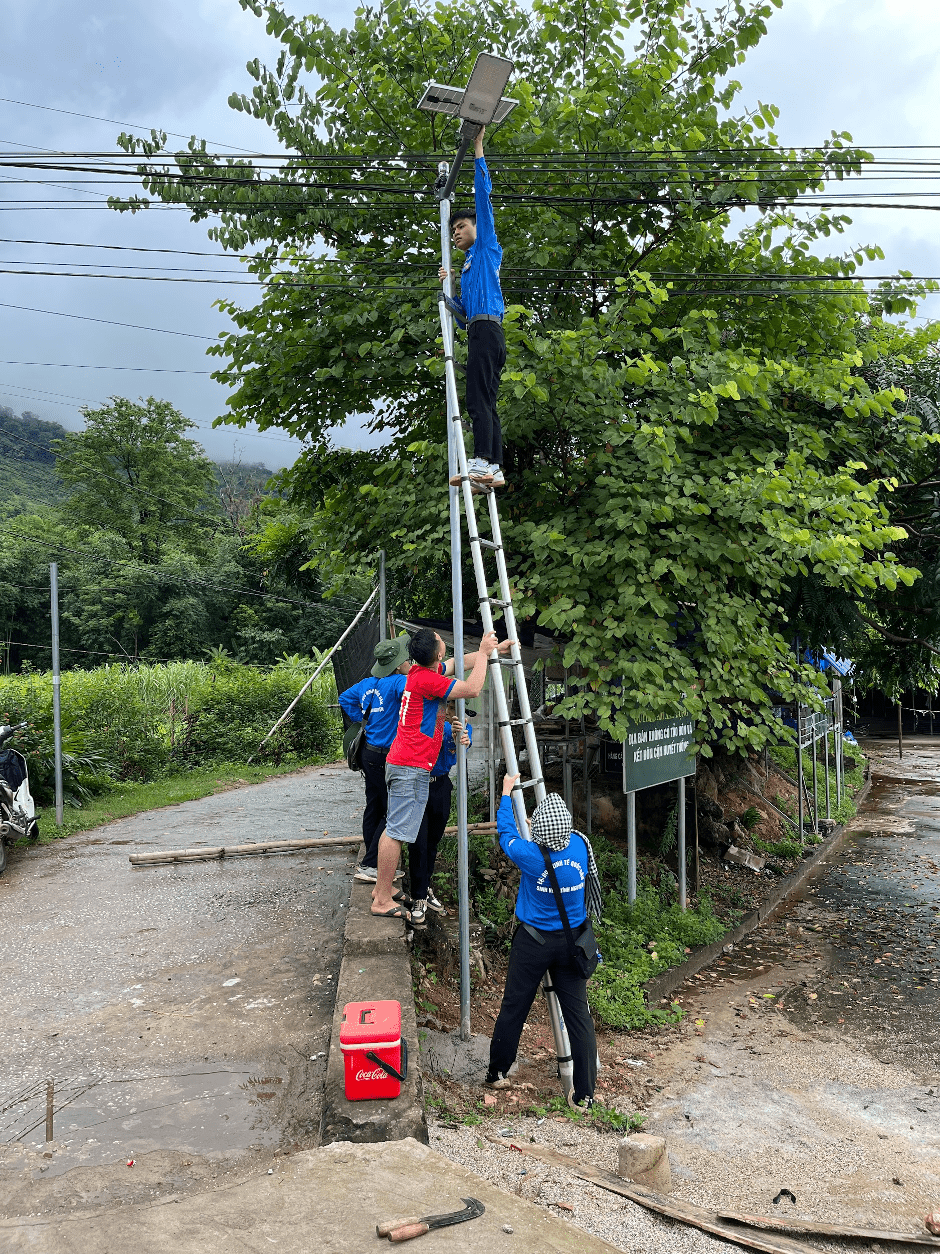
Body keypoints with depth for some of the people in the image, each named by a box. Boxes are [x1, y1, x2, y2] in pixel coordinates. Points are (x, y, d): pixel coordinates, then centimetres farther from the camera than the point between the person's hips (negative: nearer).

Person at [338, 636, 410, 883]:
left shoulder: (368, 683, 9)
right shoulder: (396, 682, -18)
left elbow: (345, 699, 24)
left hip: (370, 753, 9)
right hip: (387, 758, -9)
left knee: (374, 808, 15)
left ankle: (372, 865, 25)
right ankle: (368, 866, 0)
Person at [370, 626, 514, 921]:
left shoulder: (421, 671, 11)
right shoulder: (426, 679, -18)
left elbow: (460, 663, 26)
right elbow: (472, 689, -19)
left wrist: (493, 650, 27)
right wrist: (484, 652, -8)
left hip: (402, 764, 10)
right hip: (412, 767, -10)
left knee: (394, 828, 16)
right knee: (398, 832, -6)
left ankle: (380, 888, 24)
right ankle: (383, 901, -2)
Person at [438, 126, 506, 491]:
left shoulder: (487, 245, 13)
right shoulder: (468, 267, 33)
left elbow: (483, 195, 7)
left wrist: (478, 148, 10)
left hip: (487, 329, -9)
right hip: (479, 332, 9)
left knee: (479, 399, -21)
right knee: (486, 403, 2)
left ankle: (482, 461, -31)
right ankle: (494, 469, -1)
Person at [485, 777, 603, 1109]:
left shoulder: (531, 855, -22)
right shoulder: (580, 845, -11)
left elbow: (506, 832, -3)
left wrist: (507, 792, 11)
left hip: (533, 942, -3)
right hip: (571, 941, 3)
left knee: (514, 1008, 13)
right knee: (578, 1013, 8)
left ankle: (496, 1073, 30)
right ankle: (585, 1093, 13)